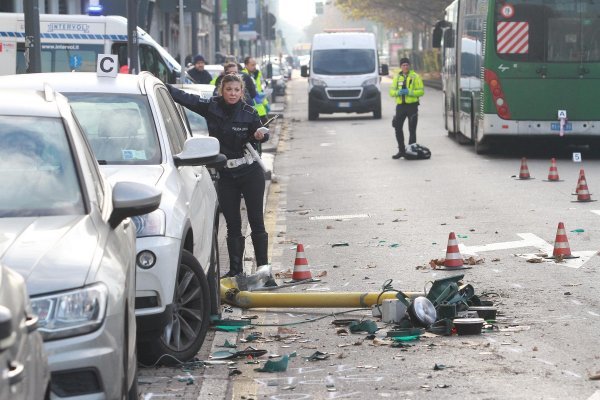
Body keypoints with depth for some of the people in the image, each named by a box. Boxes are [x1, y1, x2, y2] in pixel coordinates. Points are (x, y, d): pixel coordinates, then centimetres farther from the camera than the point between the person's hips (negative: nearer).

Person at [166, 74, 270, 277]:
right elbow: (185, 98, -6)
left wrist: (260, 136, -14)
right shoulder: (211, 107, -3)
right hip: (225, 176, 2)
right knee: (232, 225, 5)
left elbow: (260, 134, 8)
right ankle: (235, 271, 10)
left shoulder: (248, 113, -5)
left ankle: (263, 268, 5)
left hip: (250, 173, -2)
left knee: (256, 222, 0)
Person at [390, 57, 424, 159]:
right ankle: (401, 150, 16)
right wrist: (397, 92, -13)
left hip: (412, 106, -4)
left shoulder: (415, 77, 0)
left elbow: (421, 91, -6)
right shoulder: (397, 77, 12)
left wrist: (409, 92, -20)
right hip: (400, 106, 4)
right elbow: (391, 92, 9)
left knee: (412, 130, 0)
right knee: (398, 128, 4)